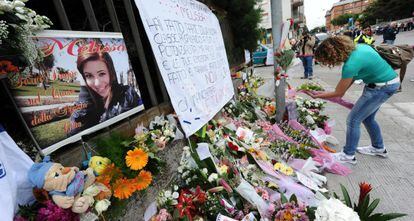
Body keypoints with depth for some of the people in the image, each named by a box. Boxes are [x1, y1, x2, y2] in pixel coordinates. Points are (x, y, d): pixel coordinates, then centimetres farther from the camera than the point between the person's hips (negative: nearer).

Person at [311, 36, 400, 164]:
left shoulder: (350, 65, -31)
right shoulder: (354, 47, -7)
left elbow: (339, 93, -18)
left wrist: (318, 95, -8)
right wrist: (343, 89, -1)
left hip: (383, 87, -9)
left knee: (353, 119, -5)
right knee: (367, 118, 21)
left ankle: (348, 155, 9)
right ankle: (378, 148, 40)